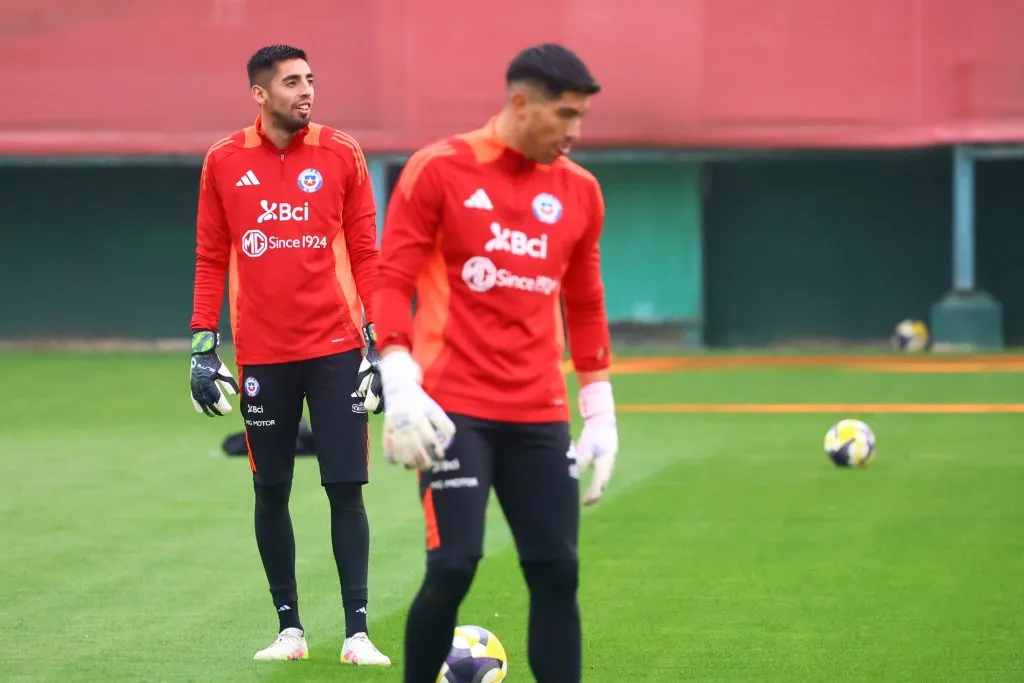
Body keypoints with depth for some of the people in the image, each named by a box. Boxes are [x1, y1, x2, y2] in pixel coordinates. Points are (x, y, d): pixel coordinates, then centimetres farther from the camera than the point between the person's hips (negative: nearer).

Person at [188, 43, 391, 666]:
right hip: (262, 353, 1)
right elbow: (211, 259, 9)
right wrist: (203, 343, 3)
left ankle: (358, 632, -2)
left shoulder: (340, 155, 1)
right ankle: (290, 628, 15)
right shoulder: (224, 163, 3)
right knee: (270, 492, 5)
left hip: (336, 348, -1)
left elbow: (365, 253, 4)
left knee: (346, 489, -4)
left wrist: (380, 337, -1)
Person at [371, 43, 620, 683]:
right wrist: (400, 386, -17)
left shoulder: (579, 191, 10)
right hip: (454, 410, -5)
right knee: (454, 566, -13)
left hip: (540, 416, 5)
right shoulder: (438, 170, -4)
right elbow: (391, 282, -5)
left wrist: (601, 413, 15)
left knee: (558, 572, -1)